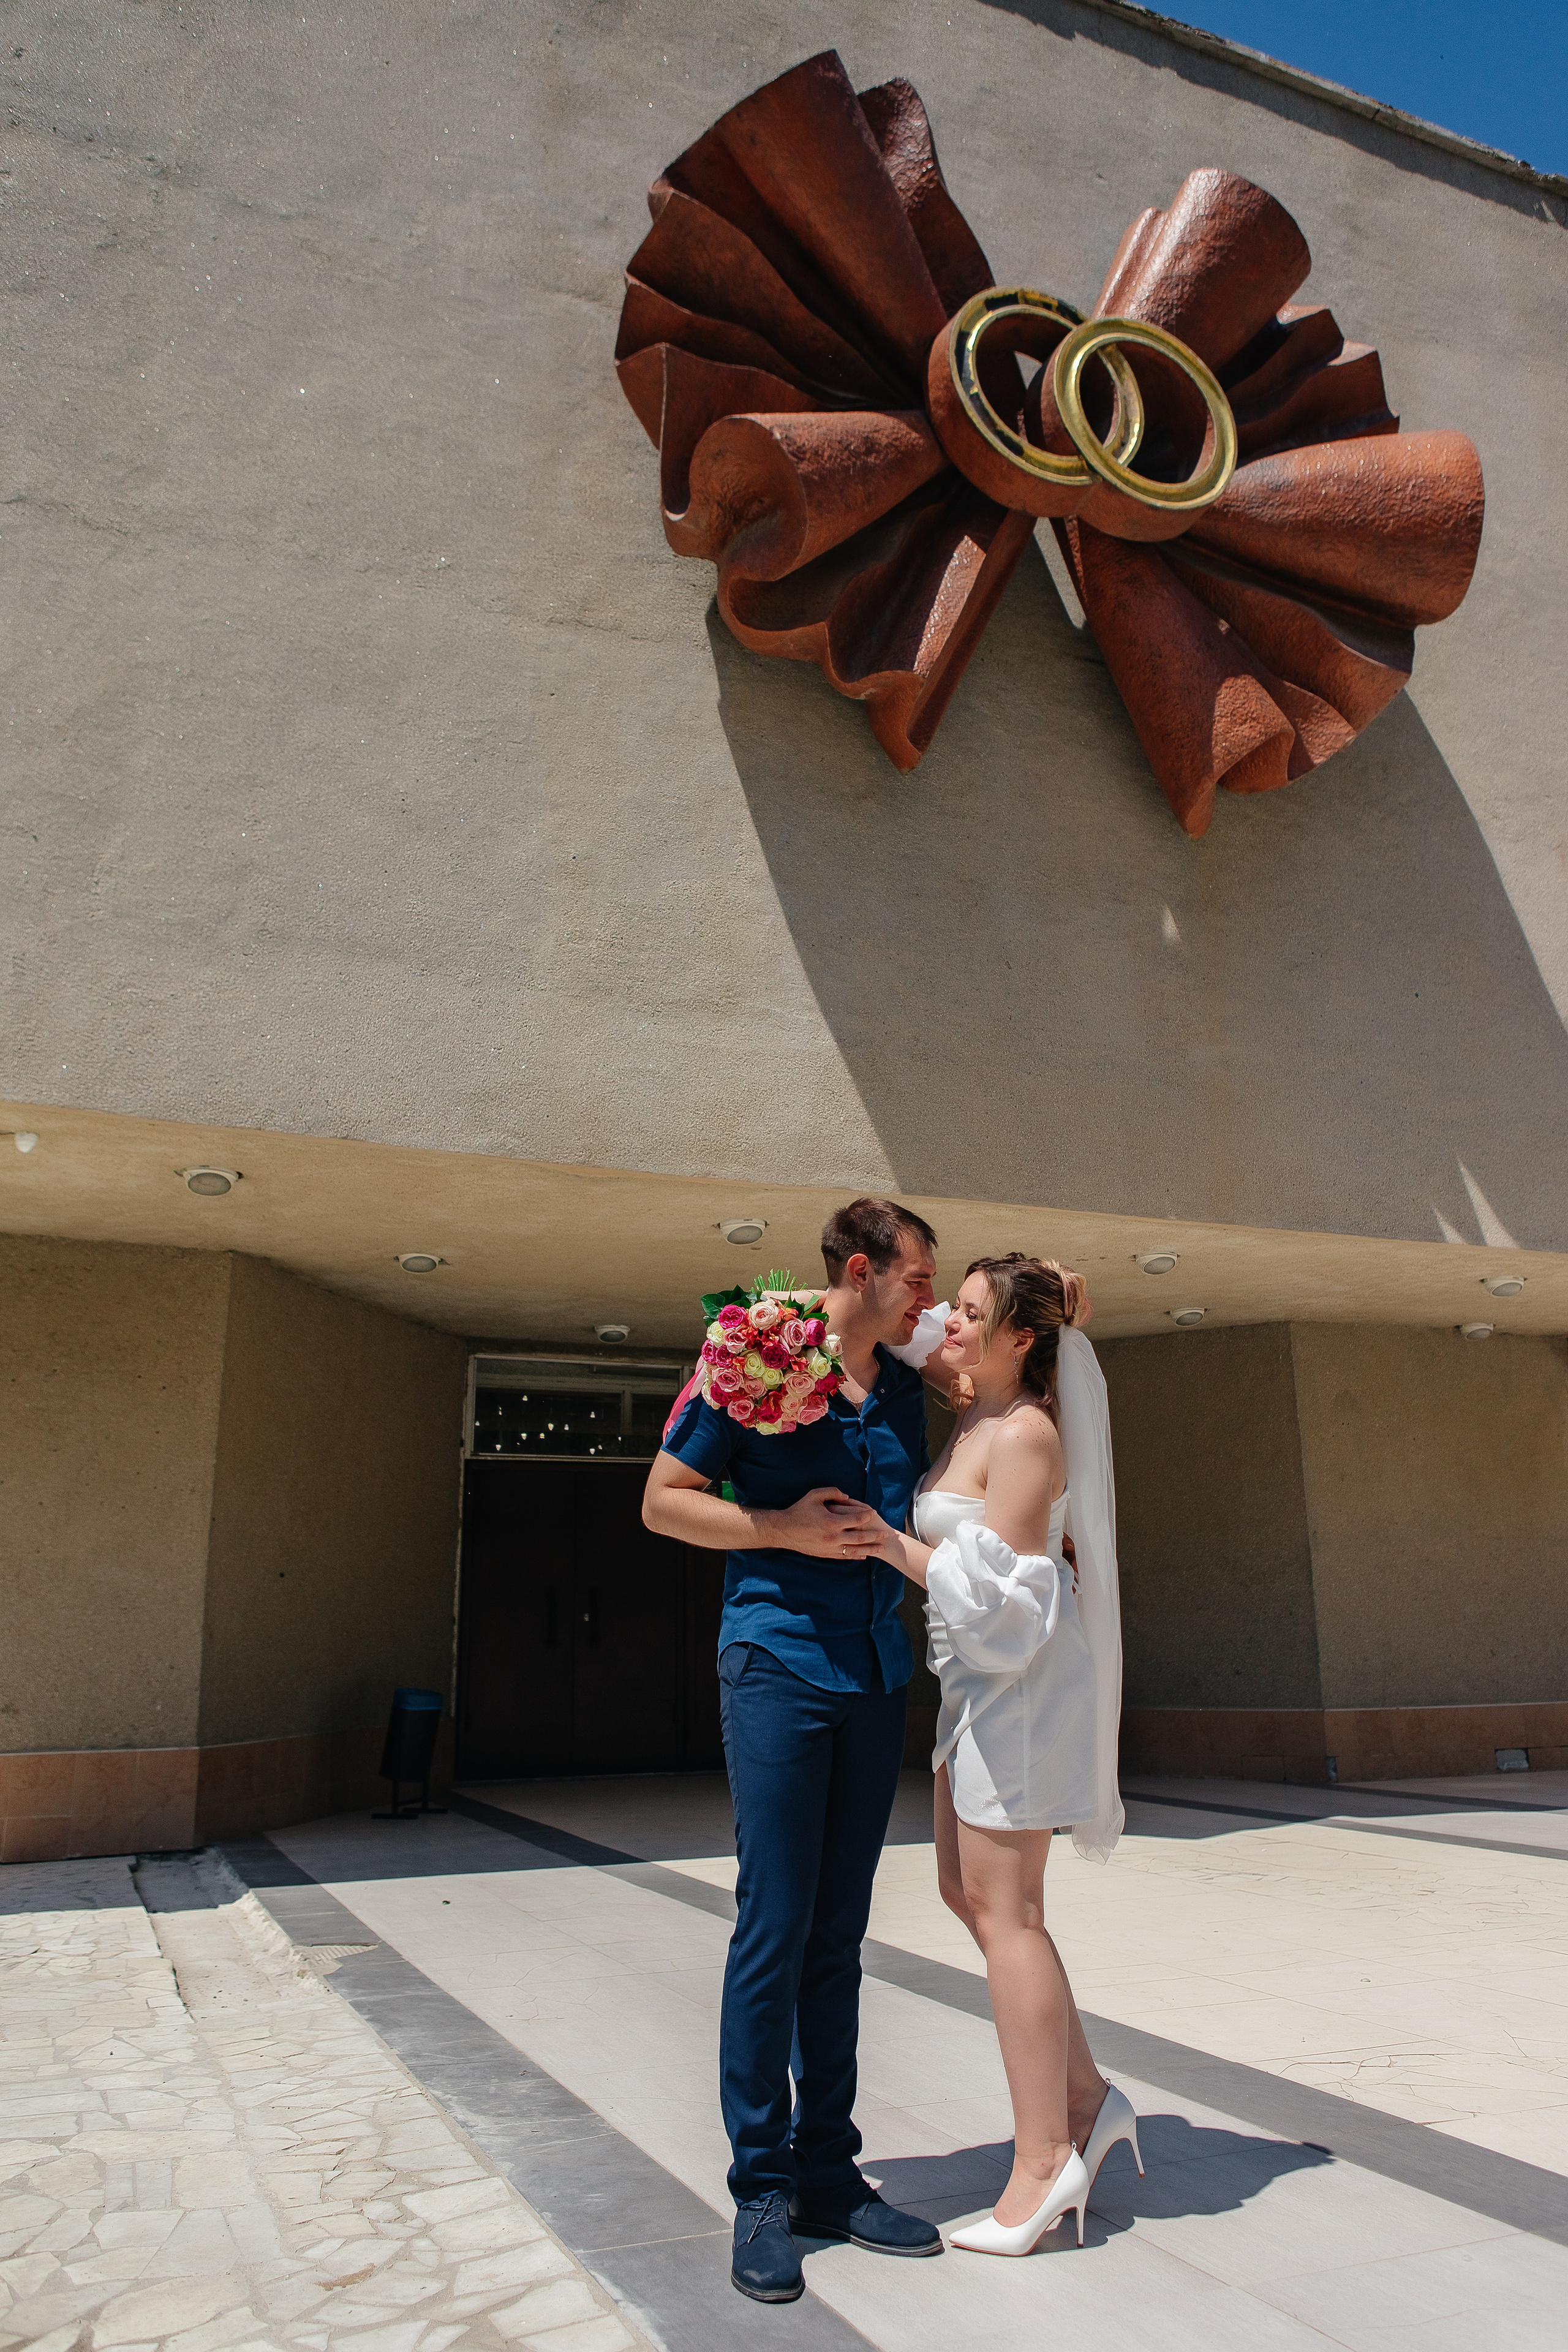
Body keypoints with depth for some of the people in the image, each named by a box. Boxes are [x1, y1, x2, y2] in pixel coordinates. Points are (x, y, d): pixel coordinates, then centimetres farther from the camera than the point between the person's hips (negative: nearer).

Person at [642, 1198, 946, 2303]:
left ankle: (829, 2171, 23)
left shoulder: (903, 1391, 11)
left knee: (839, 1934, 12)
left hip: (874, 1678, 6)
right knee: (774, 1931, -2)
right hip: (778, 1664, -5)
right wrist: (785, 1529, -14)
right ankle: (763, 2186, 13)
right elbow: (664, 1500, -2)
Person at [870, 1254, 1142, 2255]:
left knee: (1002, 1908, -4)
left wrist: (888, 1542, -19)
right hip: (983, 1681, 10)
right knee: (969, 1891, 13)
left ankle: (1043, 2159, 7)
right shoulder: (980, 1406, 8)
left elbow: (997, 1588, -22)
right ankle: (1088, 2098, 21)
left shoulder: (1025, 1434, -18)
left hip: (1021, 1679, -10)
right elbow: (917, 1339, 23)